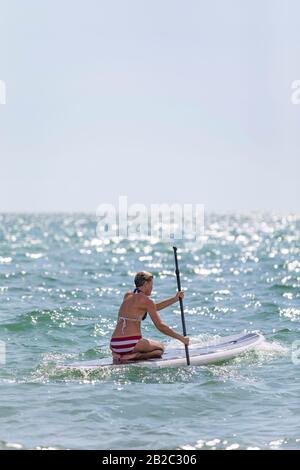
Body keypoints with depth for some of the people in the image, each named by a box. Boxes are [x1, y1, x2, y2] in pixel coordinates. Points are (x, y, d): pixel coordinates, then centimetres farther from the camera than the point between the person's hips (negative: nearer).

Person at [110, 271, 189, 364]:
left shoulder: (127, 296, 17)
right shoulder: (146, 300, -5)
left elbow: (152, 308, 27)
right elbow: (160, 326, -5)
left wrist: (175, 299, 27)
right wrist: (181, 338, 3)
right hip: (130, 344, -7)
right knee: (160, 348, 20)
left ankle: (119, 355, 7)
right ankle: (134, 356, -7)